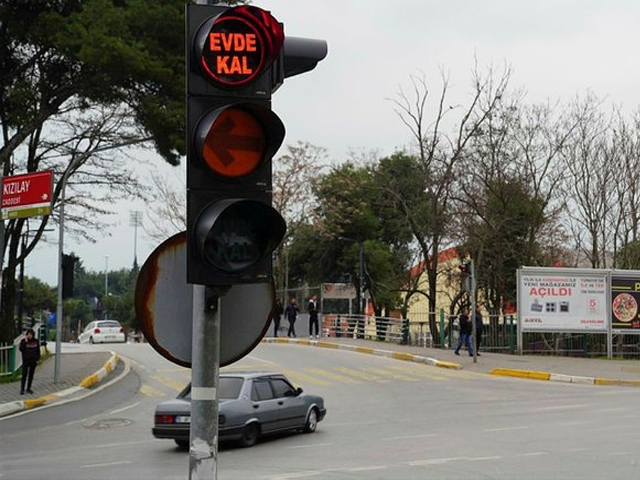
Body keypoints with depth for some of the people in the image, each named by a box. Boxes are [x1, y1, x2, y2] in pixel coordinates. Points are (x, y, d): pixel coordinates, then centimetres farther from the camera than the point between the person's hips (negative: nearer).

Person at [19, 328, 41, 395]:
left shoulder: (36, 341, 2)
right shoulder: (23, 341, -5)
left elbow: (38, 351, 9)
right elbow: (21, 349, -19)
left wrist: (37, 359, 4)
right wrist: (25, 341, -23)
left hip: (33, 361, 3)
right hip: (25, 360, -3)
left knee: (31, 375, 8)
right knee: (24, 375, -5)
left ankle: (28, 388, 17)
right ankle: (22, 389, 1)